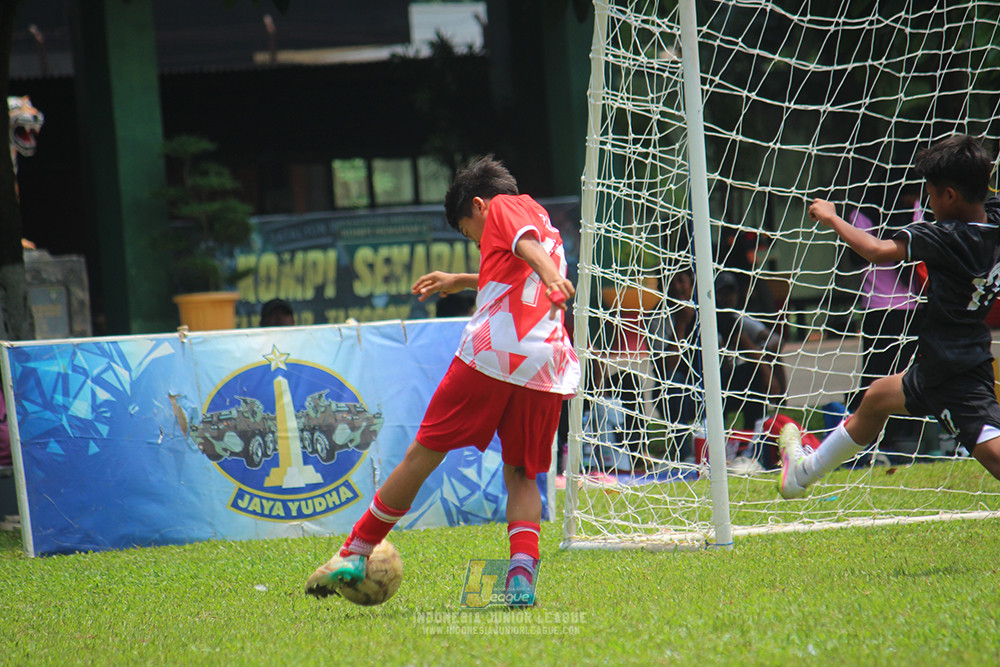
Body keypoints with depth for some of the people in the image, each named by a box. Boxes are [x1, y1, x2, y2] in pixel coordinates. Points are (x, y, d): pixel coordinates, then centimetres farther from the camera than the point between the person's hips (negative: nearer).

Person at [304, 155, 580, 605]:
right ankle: (522, 575, -8)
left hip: (493, 351, -6)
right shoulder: (540, 219, 32)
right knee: (521, 473, 14)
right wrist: (462, 281, 59)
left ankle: (355, 554, 12)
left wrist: (551, 277, -32)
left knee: (424, 452, 3)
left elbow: (526, 243, -13)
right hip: (549, 365, 6)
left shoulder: (503, 206, 9)